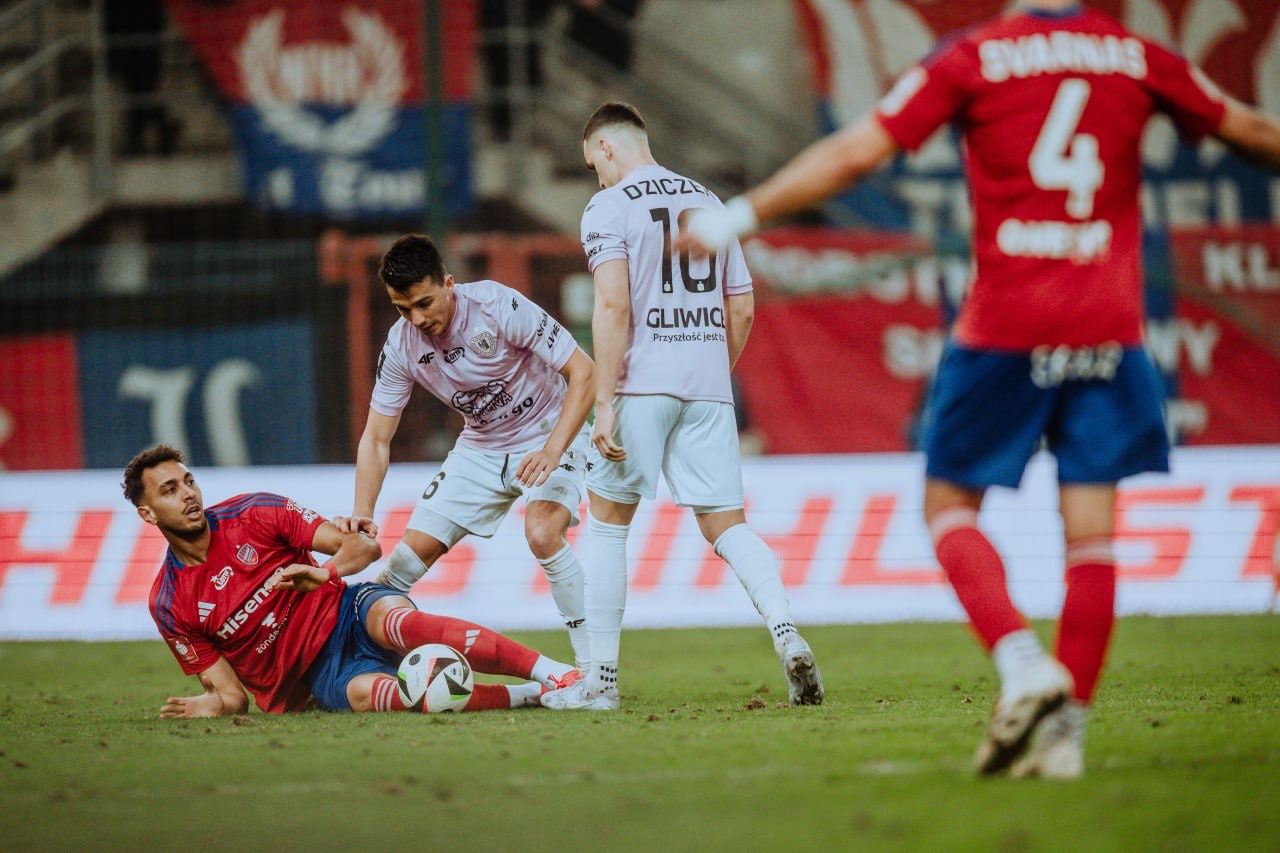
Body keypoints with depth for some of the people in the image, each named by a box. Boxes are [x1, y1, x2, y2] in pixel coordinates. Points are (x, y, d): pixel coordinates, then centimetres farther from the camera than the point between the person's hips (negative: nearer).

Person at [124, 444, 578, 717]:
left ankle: (554, 672, -47)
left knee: (397, 622, -36)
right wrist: (213, 704, -20)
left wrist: (326, 574, -21)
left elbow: (365, 546, 0)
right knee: (363, 692, -37)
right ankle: (534, 696, -43)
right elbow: (234, 694, 4)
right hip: (313, 679, -1)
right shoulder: (170, 607, 0)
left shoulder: (254, 514, 1)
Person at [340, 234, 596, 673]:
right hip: (481, 448, 5)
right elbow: (376, 439, -6)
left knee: (542, 534, -30)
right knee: (415, 548, -1)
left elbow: (583, 372, -25)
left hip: (549, 436, -5)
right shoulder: (401, 345, -13)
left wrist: (552, 451, -35)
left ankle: (593, 666, -20)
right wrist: (362, 515, -21)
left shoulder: (498, 306, -28)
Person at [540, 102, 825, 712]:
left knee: (607, 523, 8)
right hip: (707, 387, 5)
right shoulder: (708, 202, 15)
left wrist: (604, 402, -15)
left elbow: (613, 305, -14)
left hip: (642, 385, -5)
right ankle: (786, 634, -18)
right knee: (726, 524, 6)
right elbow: (741, 308, 16)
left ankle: (601, 679, 7)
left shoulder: (610, 207, -3)